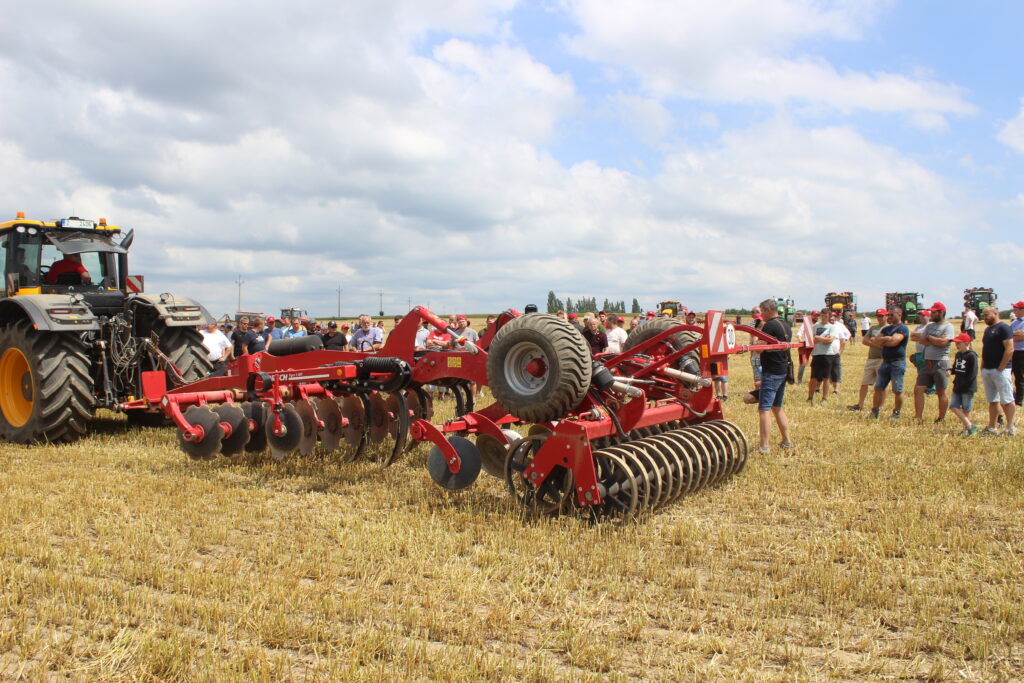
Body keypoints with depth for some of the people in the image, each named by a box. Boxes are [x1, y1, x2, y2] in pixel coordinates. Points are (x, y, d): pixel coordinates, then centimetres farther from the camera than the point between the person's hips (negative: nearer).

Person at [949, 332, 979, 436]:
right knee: (953, 406, 2)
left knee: (966, 409, 1)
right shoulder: (958, 355, 11)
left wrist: (964, 384, -20)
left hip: (968, 388, -8)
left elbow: (973, 373, -16)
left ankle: (966, 429, 13)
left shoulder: (971, 356, -13)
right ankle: (970, 426, 8)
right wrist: (950, 371, -2)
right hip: (958, 387, 8)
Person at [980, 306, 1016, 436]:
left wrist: (1001, 368, -18)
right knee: (992, 401, 11)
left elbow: (1010, 349, -17)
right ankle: (992, 427, 16)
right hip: (987, 370, 9)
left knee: (1007, 400, -3)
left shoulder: (1003, 328, -9)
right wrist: (982, 367, 13)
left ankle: (1010, 428, 2)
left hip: (1000, 370, -9)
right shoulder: (987, 329, 18)